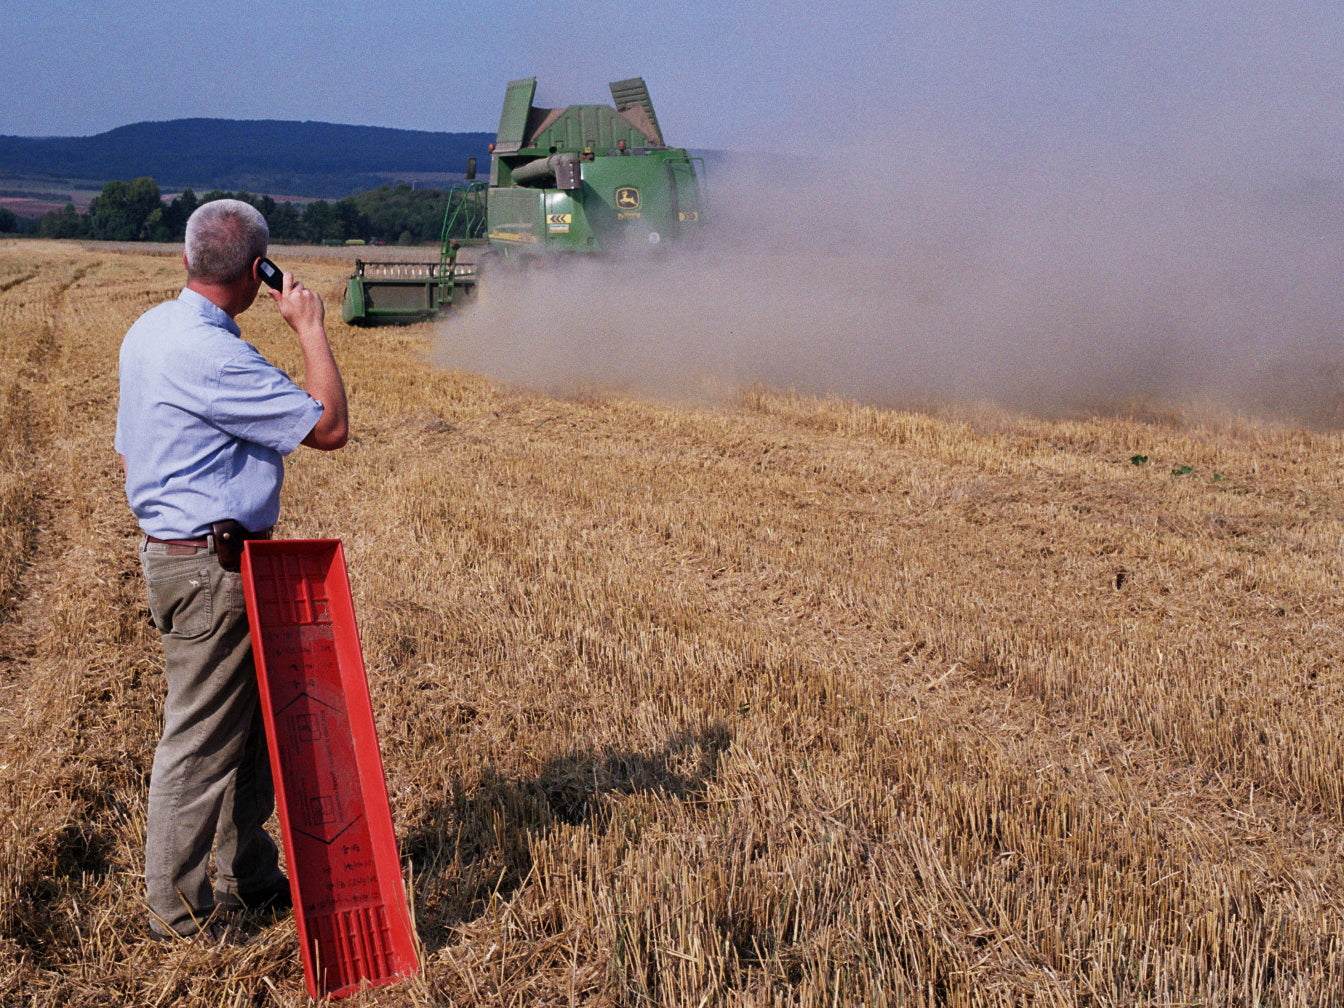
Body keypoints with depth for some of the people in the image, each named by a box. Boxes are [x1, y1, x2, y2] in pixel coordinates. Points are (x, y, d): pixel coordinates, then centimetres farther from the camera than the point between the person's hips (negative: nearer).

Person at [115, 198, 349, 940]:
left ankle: (248, 879, 31)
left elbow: (130, 454, 18)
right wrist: (310, 328, -9)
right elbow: (328, 426, -19)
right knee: (200, 739, 1)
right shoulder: (212, 356, -22)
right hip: (211, 567, -10)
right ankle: (177, 910, 15)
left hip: (170, 543, 10)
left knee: (255, 721, 18)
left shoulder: (149, 330, 10)